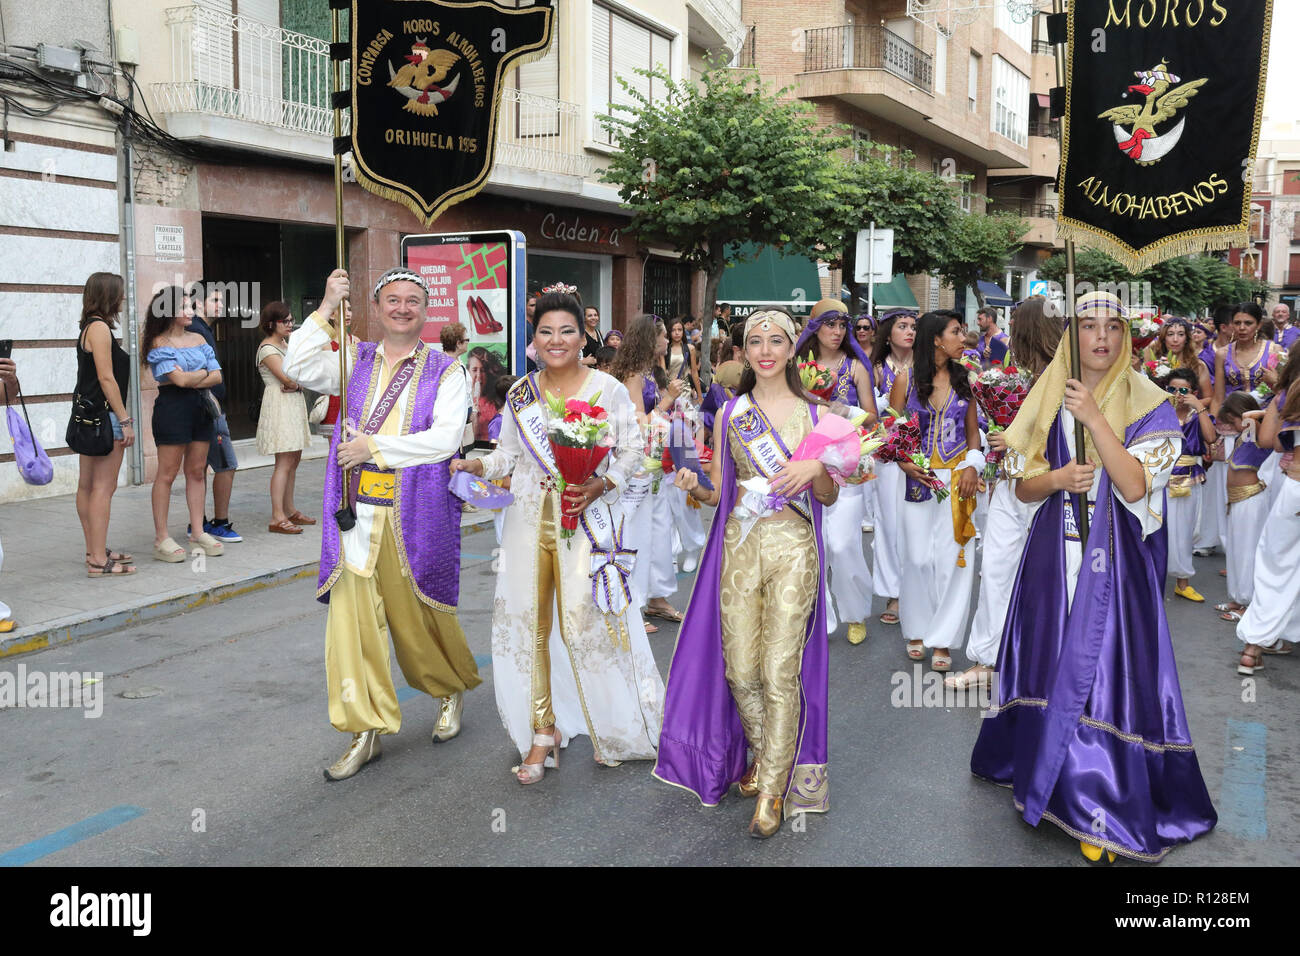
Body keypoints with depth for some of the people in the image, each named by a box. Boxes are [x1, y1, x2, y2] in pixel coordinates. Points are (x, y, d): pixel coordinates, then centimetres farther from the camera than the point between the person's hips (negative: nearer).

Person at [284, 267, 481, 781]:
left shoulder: (444, 371, 2)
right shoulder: (357, 359, 10)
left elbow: (446, 438, -11)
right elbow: (299, 368, -5)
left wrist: (376, 446, -15)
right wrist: (326, 309, -10)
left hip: (416, 513, -2)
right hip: (357, 512, 2)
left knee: (418, 616, 10)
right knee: (351, 617, -3)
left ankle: (453, 689, 39)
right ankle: (366, 730, 7)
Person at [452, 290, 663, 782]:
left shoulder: (607, 388, -1)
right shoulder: (520, 393, 10)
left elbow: (631, 451, -1)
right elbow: (509, 452, 15)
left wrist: (602, 485, -16)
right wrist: (478, 465, -3)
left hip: (585, 517, -4)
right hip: (529, 517, 4)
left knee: (585, 622, -7)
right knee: (526, 621, 3)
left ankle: (621, 727, 14)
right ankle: (542, 732, 17)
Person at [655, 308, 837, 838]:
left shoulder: (812, 413, 5)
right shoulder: (729, 413, 9)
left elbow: (828, 496, 6)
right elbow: (720, 492, 12)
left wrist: (817, 469, -15)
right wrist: (692, 486, -9)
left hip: (793, 547, -2)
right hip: (740, 546, 2)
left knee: (780, 670, -6)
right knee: (739, 669, 4)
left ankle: (772, 790, 7)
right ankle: (766, 755, 31)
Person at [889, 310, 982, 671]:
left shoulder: (964, 378, 7)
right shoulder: (906, 379, -1)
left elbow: (973, 431, 12)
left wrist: (972, 465, -5)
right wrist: (904, 462, -15)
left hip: (957, 478, 2)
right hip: (917, 478, -2)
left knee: (953, 557, -2)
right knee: (918, 557, 2)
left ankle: (941, 640, 7)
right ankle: (916, 631, 20)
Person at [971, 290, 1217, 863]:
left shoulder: (1146, 404, -3)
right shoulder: (1049, 398, 7)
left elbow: (1136, 487, -16)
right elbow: (1023, 488, 9)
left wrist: (1094, 418, -20)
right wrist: (1058, 479, -13)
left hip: (1117, 558, -3)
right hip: (1055, 556, 3)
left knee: (1105, 666, -6)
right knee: (1053, 662, 8)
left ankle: (1105, 808, 4)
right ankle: (1047, 773, 28)